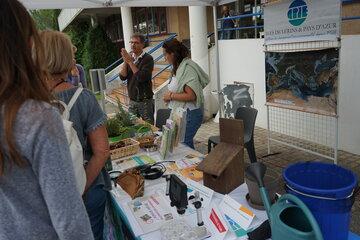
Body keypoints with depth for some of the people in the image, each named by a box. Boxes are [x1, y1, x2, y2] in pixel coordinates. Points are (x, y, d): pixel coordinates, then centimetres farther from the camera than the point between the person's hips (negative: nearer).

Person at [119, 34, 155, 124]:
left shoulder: (148, 58, -11)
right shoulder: (130, 56, 6)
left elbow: (142, 77, -24)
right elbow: (122, 77, 0)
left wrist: (130, 62, -20)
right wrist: (125, 62, -14)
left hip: (145, 101, -5)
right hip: (132, 100, 5)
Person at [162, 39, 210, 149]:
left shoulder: (187, 69, -19)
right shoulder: (179, 67, 11)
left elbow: (191, 96, -25)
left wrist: (171, 96, -15)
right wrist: (170, 94, 5)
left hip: (189, 114, -9)